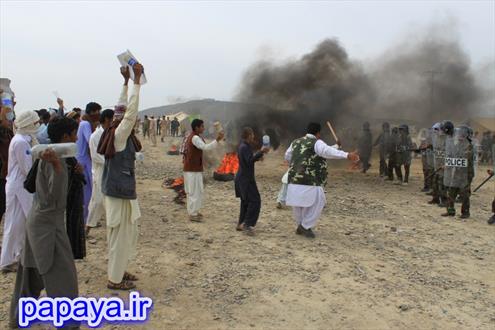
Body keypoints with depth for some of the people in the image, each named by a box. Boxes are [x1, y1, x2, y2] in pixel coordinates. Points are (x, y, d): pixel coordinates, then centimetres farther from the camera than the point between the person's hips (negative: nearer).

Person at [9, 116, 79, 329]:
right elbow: (56, 196, -28)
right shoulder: (54, 159, -21)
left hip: (37, 220, 10)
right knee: (62, 278, -3)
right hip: (48, 223, -10)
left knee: (32, 272, 22)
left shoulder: (48, 155, 7)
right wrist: (57, 166, -40)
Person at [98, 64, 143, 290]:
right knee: (120, 236, 2)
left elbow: (124, 109, 12)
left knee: (127, 234, 19)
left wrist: (126, 81, 12)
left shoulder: (114, 132, 6)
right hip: (120, 191, -9)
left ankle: (119, 271, 31)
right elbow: (131, 111, -24)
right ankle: (115, 279, 13)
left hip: (118, 189, 9)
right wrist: (136, 80, -20)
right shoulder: (119, 134, -17)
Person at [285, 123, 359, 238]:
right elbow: (328, 151, -26)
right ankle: (306, 226, 7)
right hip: (310, 180, -7)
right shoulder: (316, 143, -4)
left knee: (298, 204, 20)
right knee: (317, 203, 7)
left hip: (294, 180, 7)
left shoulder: (296, 142, 17)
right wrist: (347, 155, -35)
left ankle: (300, 226, 31)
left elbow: (287, 157, 33)